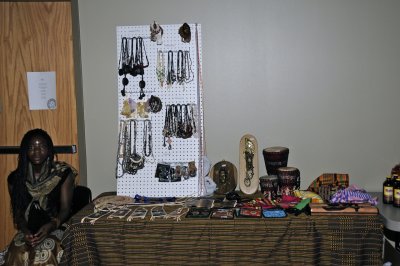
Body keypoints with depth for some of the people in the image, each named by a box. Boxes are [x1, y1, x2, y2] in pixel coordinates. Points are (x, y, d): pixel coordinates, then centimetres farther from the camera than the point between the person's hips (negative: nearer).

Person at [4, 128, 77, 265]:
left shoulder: (63, 173, -4)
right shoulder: (16, 178, 4)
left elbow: (65, 209, -6)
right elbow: (17, 212, 4)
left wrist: (50, 226, -24)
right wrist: (25, 230, -16)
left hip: (57, 228, -2)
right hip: (28, 231, 2)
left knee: (45, 255, -32)